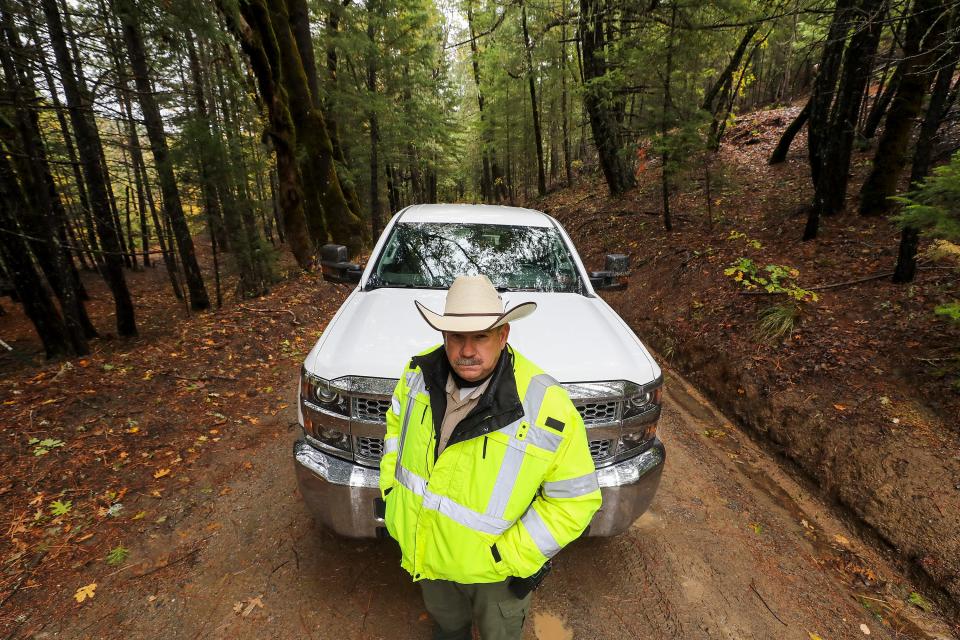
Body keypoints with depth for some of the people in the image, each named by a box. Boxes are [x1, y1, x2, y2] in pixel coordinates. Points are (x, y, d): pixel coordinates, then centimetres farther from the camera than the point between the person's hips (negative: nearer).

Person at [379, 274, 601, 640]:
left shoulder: (548, 408, -31)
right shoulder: (421, 372, -17)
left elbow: (576, 497, -20)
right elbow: (396, 423, 4)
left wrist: (519, 557, -19)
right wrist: (390, 485, -1)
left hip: (494, 568, -3)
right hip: (425, 551, 4)